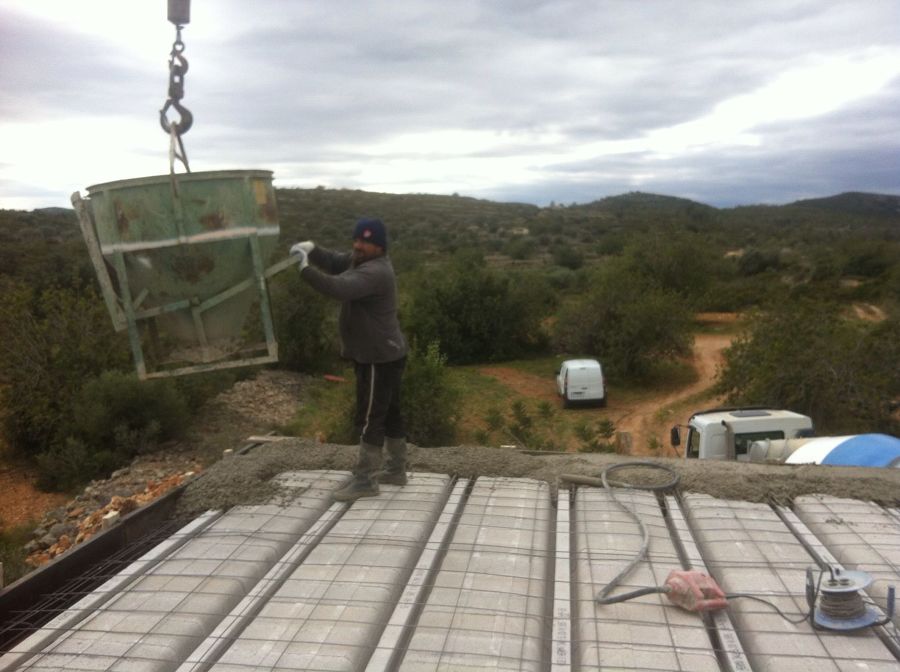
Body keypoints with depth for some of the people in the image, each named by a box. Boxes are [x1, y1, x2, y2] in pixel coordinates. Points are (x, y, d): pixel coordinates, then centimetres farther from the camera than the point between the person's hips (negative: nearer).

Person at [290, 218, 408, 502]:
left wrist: (305, 269, -33)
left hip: (379, 358, -10)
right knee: (389, 414, 16)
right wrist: (312, 250, -8)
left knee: (369, 420, -4)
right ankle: (396, 471, 28)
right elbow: (333, 262, 12)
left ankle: (365, 482, 3)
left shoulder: (374, 272, -23)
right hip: (380, 356, 10)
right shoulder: (362, 260, 10)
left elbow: (339, 288, -37)